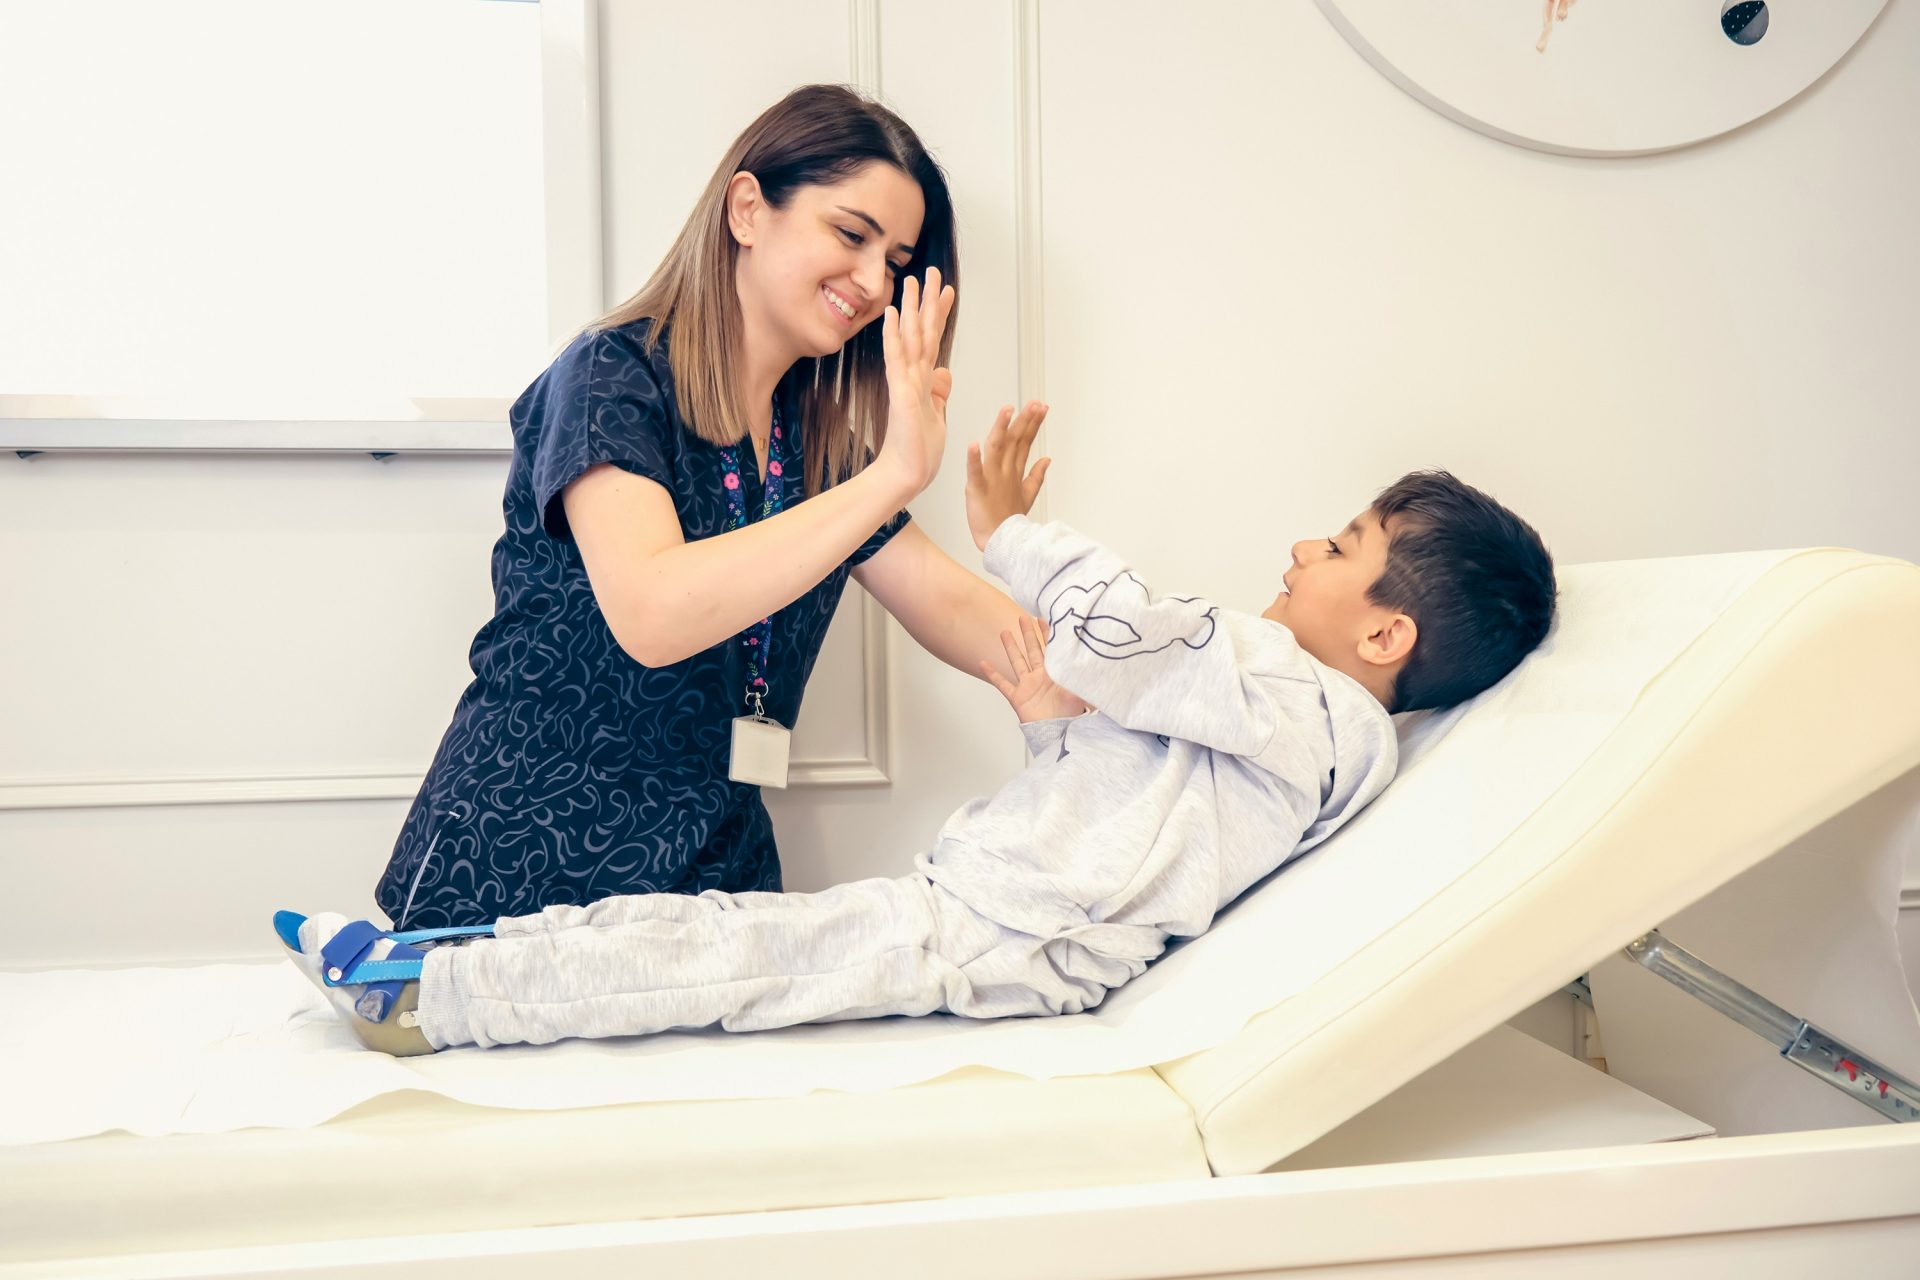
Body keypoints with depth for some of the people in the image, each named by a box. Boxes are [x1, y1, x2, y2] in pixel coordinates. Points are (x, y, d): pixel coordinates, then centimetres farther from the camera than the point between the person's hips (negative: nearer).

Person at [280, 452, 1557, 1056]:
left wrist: (1008, 534, -8)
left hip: (1003, 947, -9)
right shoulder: (1294, 705, 18)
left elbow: (1125, 625, -24)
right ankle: (453, 955, 8)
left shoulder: (1326, 716, -14)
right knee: (713, 922, 4)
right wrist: (1058, 717, 0)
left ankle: (425, 999, -5)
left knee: (744, 952, -13)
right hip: (972, 890, 9)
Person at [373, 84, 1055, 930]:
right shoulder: (614, 376, -10)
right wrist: (891, 476, -30)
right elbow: (650, 615, -27)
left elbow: (956, 614, 8)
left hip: (714, 880, 5)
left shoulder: (817, 438, 9)